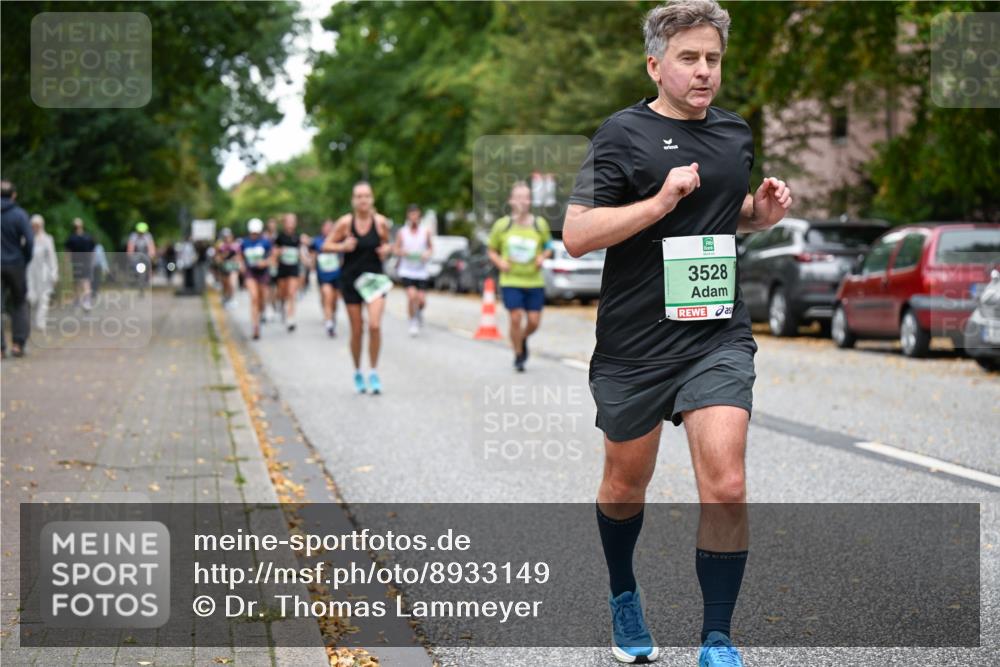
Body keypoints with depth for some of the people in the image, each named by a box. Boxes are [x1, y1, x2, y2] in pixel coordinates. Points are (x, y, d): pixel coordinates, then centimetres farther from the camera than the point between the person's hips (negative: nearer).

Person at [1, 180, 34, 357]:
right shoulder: (19, 214, -7)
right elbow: (29, 241, -11)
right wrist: (25, 261, 5)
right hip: (16, 264, -1)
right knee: (19, 304, 14)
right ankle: (18, 343, 6)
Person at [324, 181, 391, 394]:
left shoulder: (381, 222, -4)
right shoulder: (345, 222, -8)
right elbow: (326, 246, -1)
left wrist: (385, 249, -7)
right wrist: (343, 246, -19)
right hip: (351, 280, 0)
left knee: (375, 325, -17)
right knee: (356, 330, 5)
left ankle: (374, 372, -3)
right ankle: (357, 373, 25)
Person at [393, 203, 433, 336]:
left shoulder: (425, 232, 2)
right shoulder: (402, 232, 0)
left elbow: (430, 246, 15)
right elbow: (395, 249, 7)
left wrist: (427, 253, -7)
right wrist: (401, 252, -15)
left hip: (421, 272, 1)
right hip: (407, 271, -1)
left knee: (421, 299, -4)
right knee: (412, 296, -19)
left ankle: (419, 311, 33)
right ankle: (413, 322, 1)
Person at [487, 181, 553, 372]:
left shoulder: (540, 224, 0)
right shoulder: (502, 225, -3)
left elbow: (548, 247, 15)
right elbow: (492, 250, 8)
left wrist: (542, 257, -6)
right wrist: (499, 262, -11)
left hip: (534, 281, 2)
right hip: (510, 280, -2)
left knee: (534, 321, -1)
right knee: (516, 317, -12)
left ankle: (523, 339, 35)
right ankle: (518, 356, 9)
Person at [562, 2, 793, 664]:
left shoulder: (736, 131, 10)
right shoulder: (624, 133, -7)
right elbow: (576, 235, -14)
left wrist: (763, 211, 6)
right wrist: (662, 201, -23)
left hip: (718, 336, 3)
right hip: (635, 346, -3)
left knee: (725, 488, -12)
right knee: (626, 486, 14)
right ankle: (624, 596, 43)